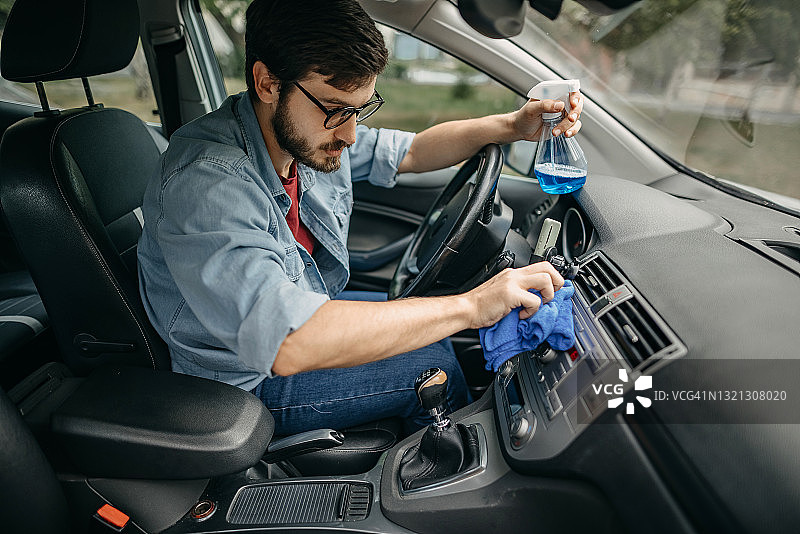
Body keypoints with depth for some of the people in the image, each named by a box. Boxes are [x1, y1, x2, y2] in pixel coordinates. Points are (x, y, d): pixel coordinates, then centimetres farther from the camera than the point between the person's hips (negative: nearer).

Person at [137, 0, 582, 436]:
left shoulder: (312, 134, -10)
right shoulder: (207, 183, -35)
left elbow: (408, 151, 6)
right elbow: (286, 343, -46)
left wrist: (512, 126, -8)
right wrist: (470, 307, -43)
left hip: (308, 312, 8)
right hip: (249, 383, -7)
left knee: (436, 330, 10)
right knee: (436, 363, -13)